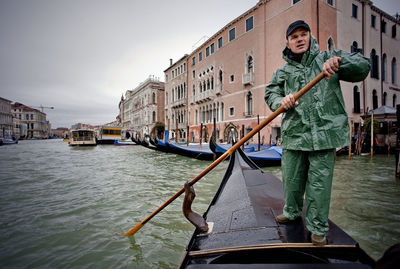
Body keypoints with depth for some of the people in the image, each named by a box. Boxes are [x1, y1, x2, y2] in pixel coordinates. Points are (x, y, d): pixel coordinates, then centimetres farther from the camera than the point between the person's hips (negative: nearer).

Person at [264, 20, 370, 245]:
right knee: (291, 179, 14)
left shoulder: (327, 58, 10)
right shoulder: (283, 72, 13)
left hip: (324, 133, -2)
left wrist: (339, 61, -15)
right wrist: (281, 101, -20)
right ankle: (292, 212, 39)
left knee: (319, 183, 3)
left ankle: (318, 228, 23)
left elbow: (363, 67, 5)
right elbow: (271, 93, 3)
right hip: (293, 134, 2)